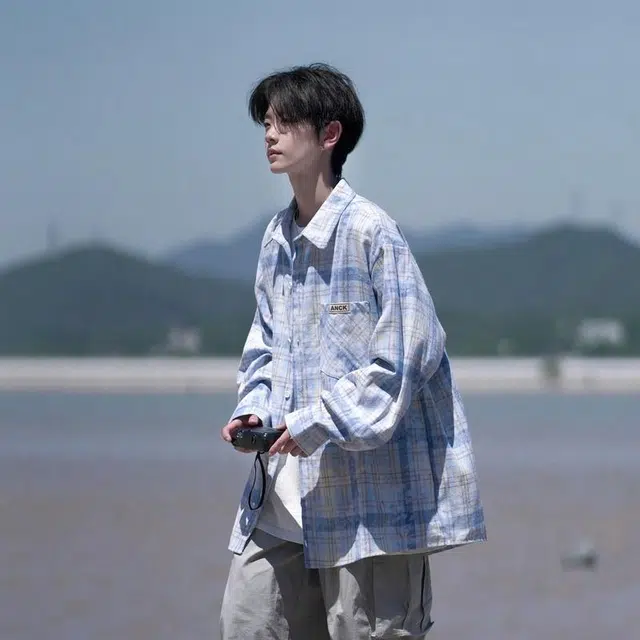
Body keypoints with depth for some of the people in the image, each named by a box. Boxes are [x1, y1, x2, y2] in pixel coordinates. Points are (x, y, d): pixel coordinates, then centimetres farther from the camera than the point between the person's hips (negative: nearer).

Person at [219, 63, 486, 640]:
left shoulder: (370, 232, -12)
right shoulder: (277, 239, 12)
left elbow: (410, 351, -16)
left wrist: (321, 420, -16)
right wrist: (253, 410, 4)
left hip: (371, 488, -8)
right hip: (286, 489, 8)